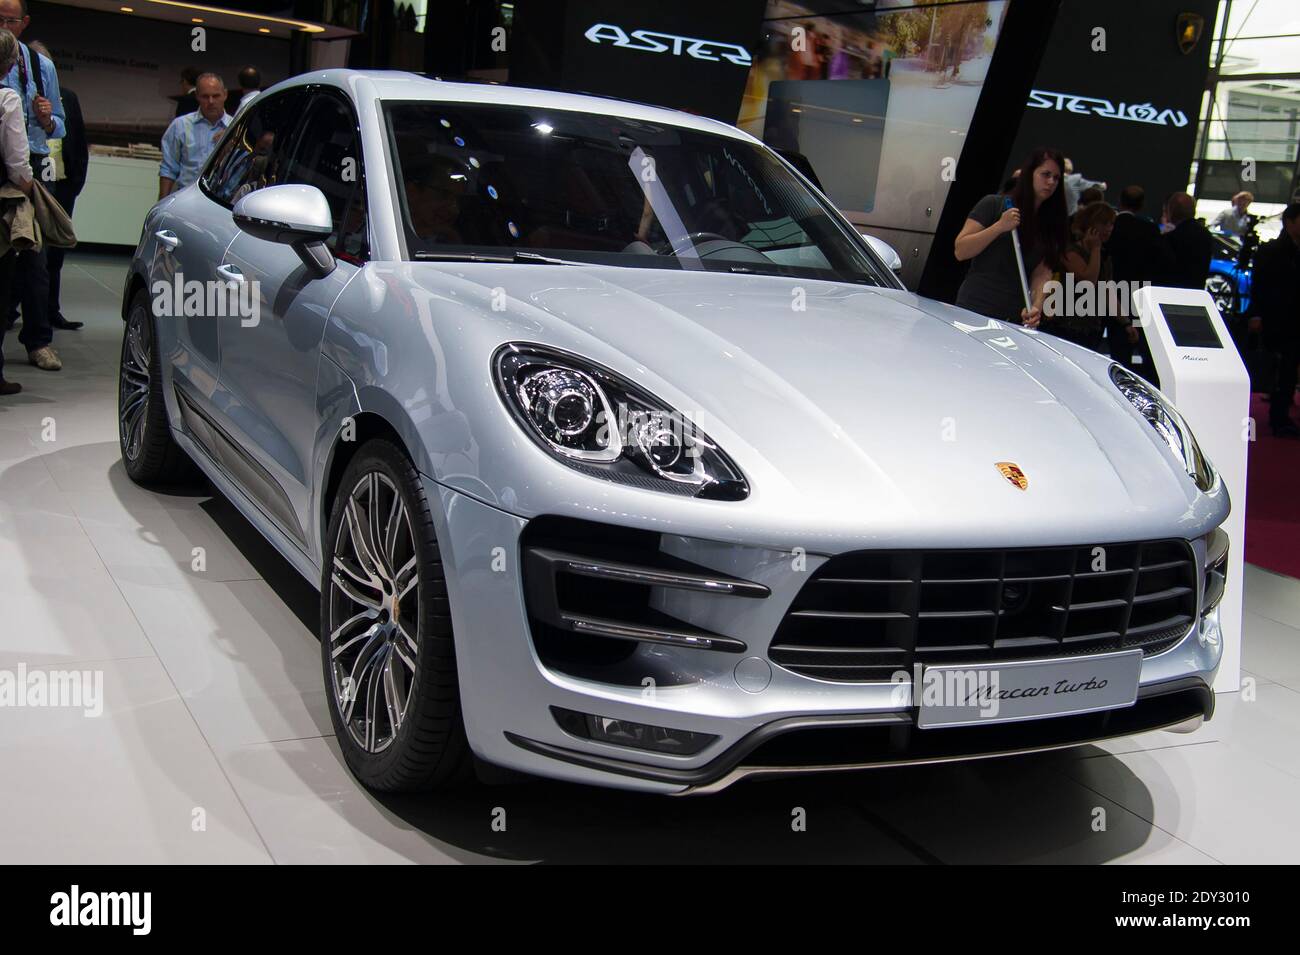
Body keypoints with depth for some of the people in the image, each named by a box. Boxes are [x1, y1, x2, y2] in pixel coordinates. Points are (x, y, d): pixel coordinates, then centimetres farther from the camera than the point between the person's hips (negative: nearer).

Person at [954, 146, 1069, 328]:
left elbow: (1042, 273, 3)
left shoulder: (1051, 223, 11)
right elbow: (960, 251, -7)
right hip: (975, 311, -4)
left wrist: (1036, 306, -15)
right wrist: (999, 227, -16)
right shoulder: (993, 204, -1)